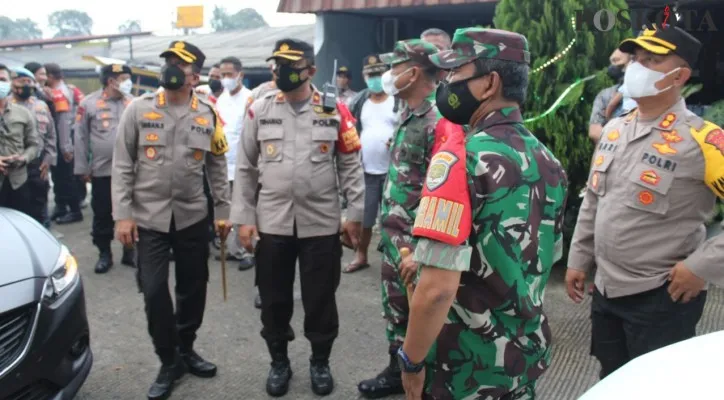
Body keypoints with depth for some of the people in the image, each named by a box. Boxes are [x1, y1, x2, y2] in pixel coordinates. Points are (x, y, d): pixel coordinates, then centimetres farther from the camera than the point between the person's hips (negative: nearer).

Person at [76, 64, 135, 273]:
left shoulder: (133, 102, 2)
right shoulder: (89, 103, -4)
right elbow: (81, 137, -1)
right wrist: (82, 168, -1)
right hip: (101, 170, -1)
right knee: (102, 214, 9)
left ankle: (130, 251, 25)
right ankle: (104, 253, 25)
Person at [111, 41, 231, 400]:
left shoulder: (207, 114, 1)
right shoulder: (139, 109, -4)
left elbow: (217, 166, 7)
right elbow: (122, 165, -3)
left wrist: (224, 210, 4)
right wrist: (122, 215, -9)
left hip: (192, 216, 2)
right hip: (148, 217, -2)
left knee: (193, 287, 11)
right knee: (154, 290, -2)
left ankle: (186, 349, 33)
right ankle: (169, 361, 18)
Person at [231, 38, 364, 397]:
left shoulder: (335, 111, -1)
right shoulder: (259, 110, 2)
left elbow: (351, 165, 2)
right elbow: (245, 168, 5)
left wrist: (355, 214, -1)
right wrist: (243, 218, 1)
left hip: (322, 223, -1)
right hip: (272, 223, 2)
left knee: (320, 298, 10)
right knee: (274, 298, 13)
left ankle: (320, 362, 31)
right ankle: (278, 362, 33)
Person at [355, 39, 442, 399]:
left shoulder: (438, 120, -19)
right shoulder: (407, 116, 10)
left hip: (417, 239, -9)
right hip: (394, 235, 9)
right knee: (395, 307, 20)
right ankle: (397, 371, 36)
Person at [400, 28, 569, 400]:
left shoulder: (461, 155, -22)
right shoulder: (548, 161, 2)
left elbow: (438, 288, -28)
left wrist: (412, 360, -12)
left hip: (465, 361, -7)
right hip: (528, 353, 7)